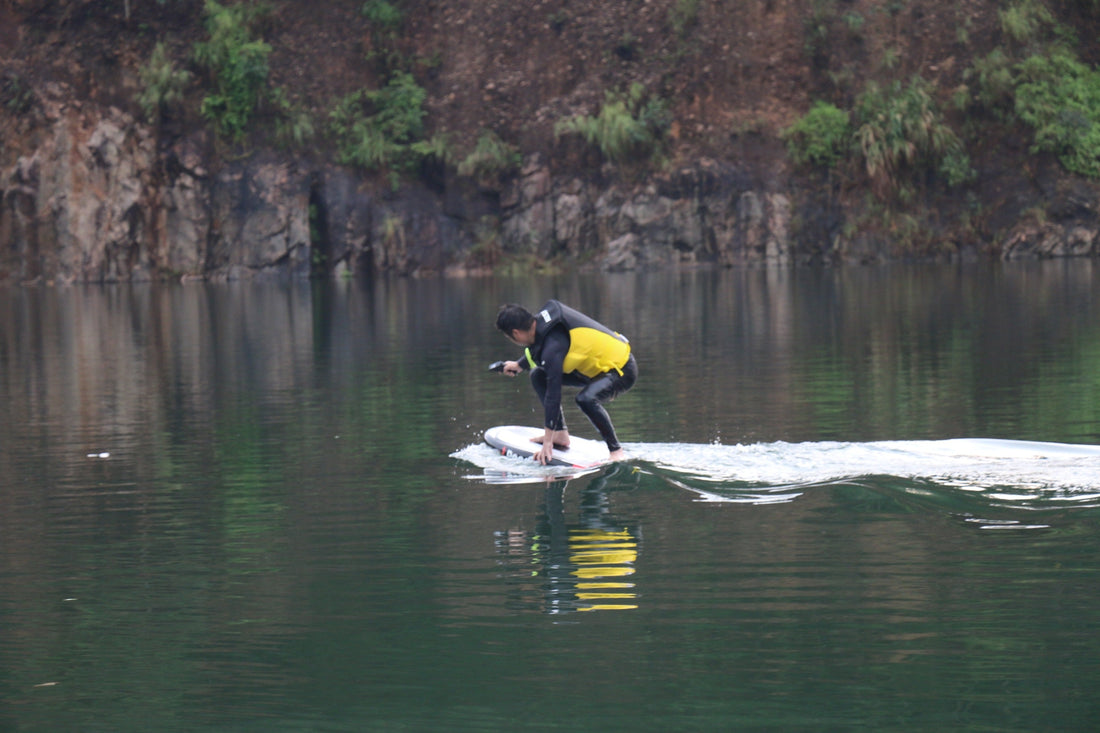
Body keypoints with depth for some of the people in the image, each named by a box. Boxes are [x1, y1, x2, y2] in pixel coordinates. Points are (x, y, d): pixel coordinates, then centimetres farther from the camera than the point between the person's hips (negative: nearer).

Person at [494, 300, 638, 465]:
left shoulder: (553, 345, -31)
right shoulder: (541, 320, -5)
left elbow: (553, 393, -30)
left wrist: (547, 441, -27)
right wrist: (519, 365, 34)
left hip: (622, 370, -10)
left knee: (586, 398, -38)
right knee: (538, 376, 7)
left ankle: (616, 451, -22)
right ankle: (561, 434, 10)